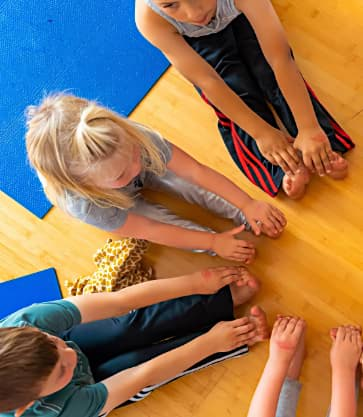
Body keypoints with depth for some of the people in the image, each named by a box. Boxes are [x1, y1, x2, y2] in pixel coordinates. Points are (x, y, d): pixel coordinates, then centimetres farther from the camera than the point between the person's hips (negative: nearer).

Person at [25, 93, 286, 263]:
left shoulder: (133, 137, -41)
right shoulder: (86, 206, -45)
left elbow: (196, 171, -34)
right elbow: (149, 231, -33)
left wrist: (248, 205, -36)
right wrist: (213, 242, -30)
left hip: (144, 173, 2)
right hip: (112, 203, -2)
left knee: (184, 180, -17)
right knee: (157, 215, -21)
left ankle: (249, 220, -11)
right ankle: (224, 242, -11)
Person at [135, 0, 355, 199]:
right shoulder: (150, 18, -41)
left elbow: (281, 59, -44)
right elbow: (207, 82, -38)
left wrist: (310, 129, -48)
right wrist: (261, 132, -39)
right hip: (196, 38, 0)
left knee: (269, 70, -24)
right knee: (235, 87, -22)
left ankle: (324, 148, -27)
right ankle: (286, 169, -28)